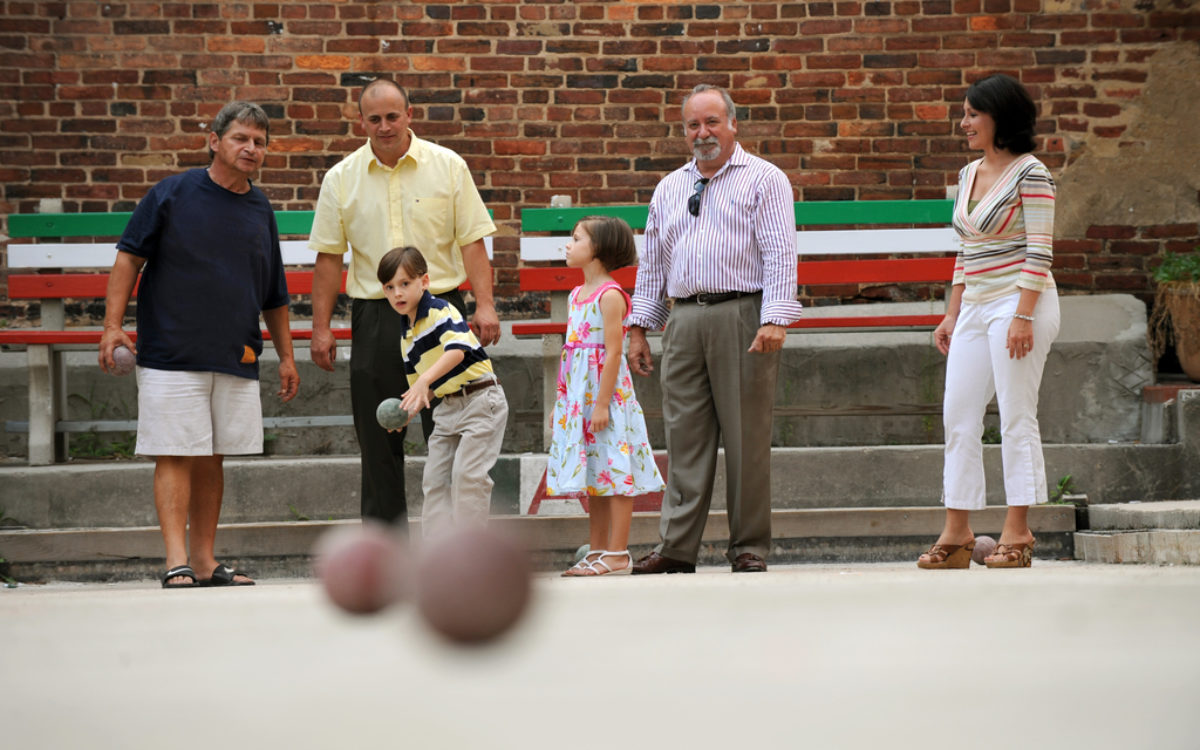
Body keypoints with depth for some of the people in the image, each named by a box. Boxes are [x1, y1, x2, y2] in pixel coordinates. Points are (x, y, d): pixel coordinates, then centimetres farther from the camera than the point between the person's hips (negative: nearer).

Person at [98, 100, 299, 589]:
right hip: (171, 355, -5)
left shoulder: (260, 211, 13)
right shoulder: (171, 195, -1)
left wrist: (286, 356, 20)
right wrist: (113, 324, -8)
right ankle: (177, 563, -11)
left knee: (212, 460, 7)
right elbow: (129, 256, 0)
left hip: (237, 360, 5)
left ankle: (204, 561, 12)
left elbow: (274, 295, 20)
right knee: (175, 457, -8)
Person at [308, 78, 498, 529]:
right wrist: (321, 328, 2)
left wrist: (485, 305, -10)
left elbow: (472, 241, 0)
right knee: (378, 440, 3)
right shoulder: (342, 179, 6)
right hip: (374, 317, 2)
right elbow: (328, 256, 7)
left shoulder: (447, 167, 2)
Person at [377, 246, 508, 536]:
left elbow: (457, 350, -32)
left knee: (467, 474, -14)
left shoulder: (440, 311, -14)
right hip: (447, 409, 9)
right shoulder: (406, 337, 12)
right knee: (435, 479, 5)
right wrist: (410, 410, -2)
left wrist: (425, 380, -43)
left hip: (480, 401, -9)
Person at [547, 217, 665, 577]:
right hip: (578, 397, 9)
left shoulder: (610, 296, -12)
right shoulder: (577, 294, 15)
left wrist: (602, 402, -20)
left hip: (605, 392, -9)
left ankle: (617, 553, -6)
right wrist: (560, 401, 18)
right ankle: (596, 551, 15)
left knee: (614, 473, -6)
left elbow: (613, 351, -16)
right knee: (593, 478, 11)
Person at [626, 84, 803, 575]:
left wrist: (774, 320, -16)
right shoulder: (670, 188, 20)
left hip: (742, 318, -4)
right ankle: (677, 548, 3)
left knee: (746, 437, -3)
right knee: (684, 437, 2)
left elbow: (780, 255, -5)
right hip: (683, 321, 5)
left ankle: (749, 547, 3)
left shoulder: (763, 179, 4)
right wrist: (639, 327, 13)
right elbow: (652, 262, 22)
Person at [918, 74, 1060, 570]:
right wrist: (952, 314, 17)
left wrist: (1023, 315, -20)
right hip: (975, 306, 8)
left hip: (1019, 301, -8)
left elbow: (1039, 252, -13)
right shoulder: (969, 175, 15)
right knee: (958, 416, 4)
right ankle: (957, 532, 6)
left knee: (1016, 417, -6)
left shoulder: (1030, 174, -8)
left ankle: (1016, 532, -2)